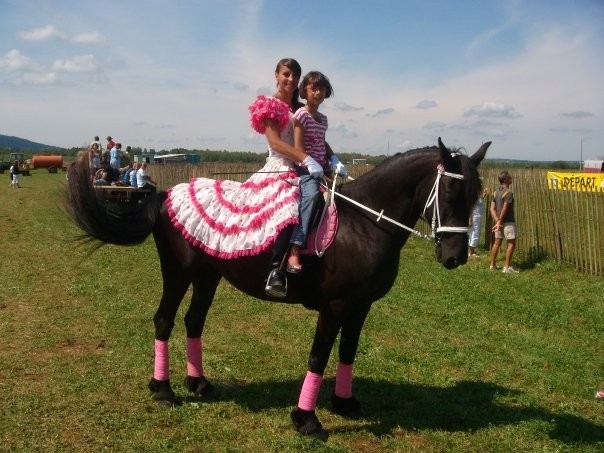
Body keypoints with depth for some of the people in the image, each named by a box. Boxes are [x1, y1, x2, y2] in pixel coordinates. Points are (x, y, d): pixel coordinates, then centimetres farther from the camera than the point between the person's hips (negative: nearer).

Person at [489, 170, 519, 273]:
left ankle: (492, 265, 21)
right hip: (508, 222, -8)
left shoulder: (496, 192, 8)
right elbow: (504, 209, -20)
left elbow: (492, 208, 3)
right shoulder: (509, 192, -16)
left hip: (499, 221, 8)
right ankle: (507, 267, -5)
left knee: (497, 242, 15)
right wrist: (500, 222, -13)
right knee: (511, 243, -2)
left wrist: (497, 221, -4)